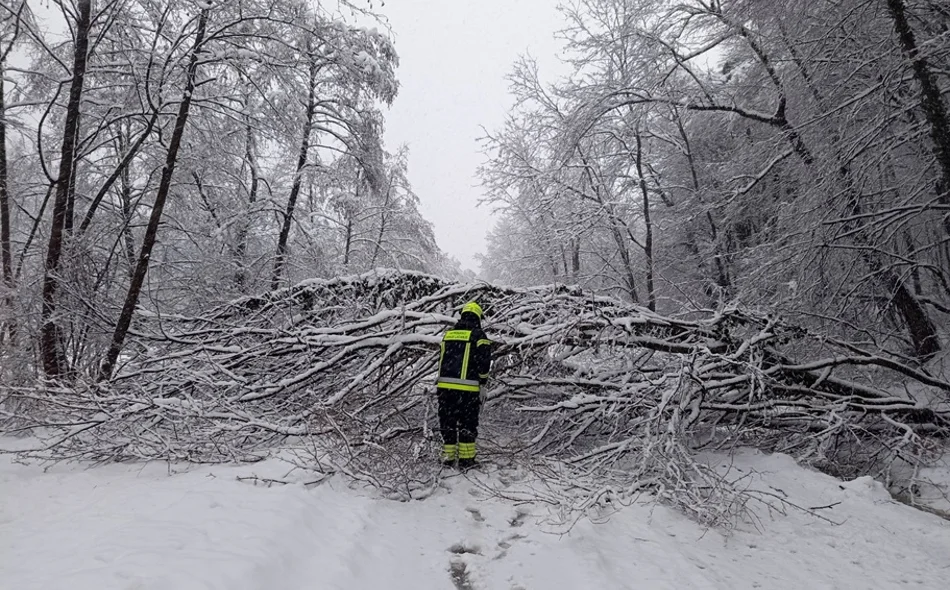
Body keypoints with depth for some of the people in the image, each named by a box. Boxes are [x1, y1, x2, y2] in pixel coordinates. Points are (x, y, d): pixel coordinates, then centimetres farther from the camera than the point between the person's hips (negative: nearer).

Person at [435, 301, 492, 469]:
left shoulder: (448, 334, 13)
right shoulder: (478, 335, -5)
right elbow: (484, 362, -10)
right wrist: (482, 381, 6)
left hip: (445, 385, 5)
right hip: (468, 388, -4)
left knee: (447, 422, 14)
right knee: (467, 423, 7)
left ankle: (448, 456, 20)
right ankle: (466, 459, 10)